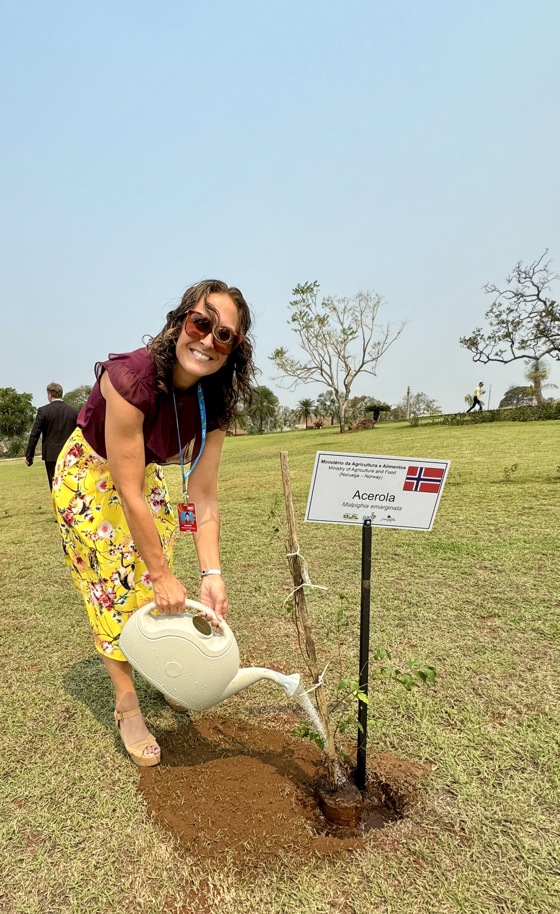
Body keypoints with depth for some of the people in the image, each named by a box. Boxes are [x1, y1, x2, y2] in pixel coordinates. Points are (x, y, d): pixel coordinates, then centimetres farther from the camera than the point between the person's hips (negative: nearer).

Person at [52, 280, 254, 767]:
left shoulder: (214, 401, -20)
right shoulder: (132, 378, -38)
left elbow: (202, 496, -18)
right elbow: (128, 492, -34)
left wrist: (211, 574, -24)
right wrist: (161, 573, -26)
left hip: (146, 475, 5)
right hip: (90, 477, -5)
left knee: (158, 586, 12)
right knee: (116, 586, 1)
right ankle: (127, 706, 21)